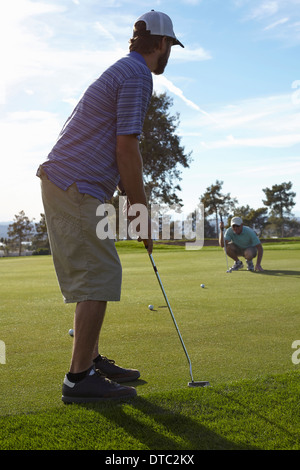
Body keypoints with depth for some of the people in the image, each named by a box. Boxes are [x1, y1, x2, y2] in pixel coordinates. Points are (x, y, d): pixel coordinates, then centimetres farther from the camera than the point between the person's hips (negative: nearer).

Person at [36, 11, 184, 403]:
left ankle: (92, 361, 21)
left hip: (66, 185, 10)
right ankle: (80, 378, -6)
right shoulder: (138, 76, -9)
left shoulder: (122, 71, 23)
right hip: (76, 189, -10)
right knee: (97, 278, -9)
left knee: (95, 278, 14)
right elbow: (127, 150, -17)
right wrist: (143, 214, -10)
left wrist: (134, 203, 22)